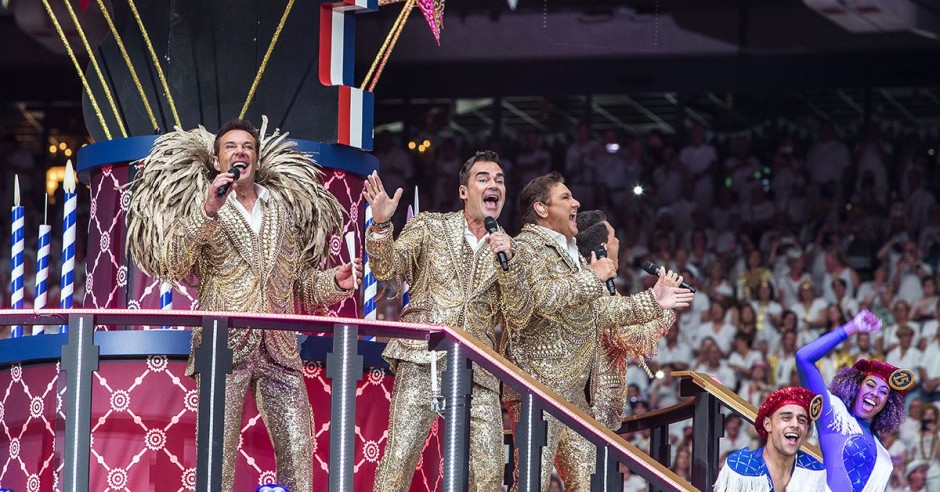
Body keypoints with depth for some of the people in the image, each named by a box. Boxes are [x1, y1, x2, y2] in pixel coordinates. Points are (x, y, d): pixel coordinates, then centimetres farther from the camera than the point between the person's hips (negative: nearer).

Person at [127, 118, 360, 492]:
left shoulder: (283, 211, 18)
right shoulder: (203, 210, 7)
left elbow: (301, 281, 22)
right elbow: (172, 265, -9)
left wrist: (334, 282, 1)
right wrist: (207, 211, -19)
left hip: (280, 349, 3)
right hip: (225, 345, -3)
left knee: (298, 451, -4)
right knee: (219, 454, -7)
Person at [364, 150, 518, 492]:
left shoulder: (506, 249, 18)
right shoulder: (430, 226, 13)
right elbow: (386, 269, 1)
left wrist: (507, 262, -8)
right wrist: (381, 224, -17)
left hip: (477, 371, 3)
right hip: (423, 360, -3)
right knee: (399, 458, -14)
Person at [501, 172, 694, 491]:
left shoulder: (570, 254, 22)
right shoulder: (526, 247, -7)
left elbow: (598, 309, 28)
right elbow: (542, 297, -24)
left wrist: (652, 302, 27)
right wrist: (592, 276, -13)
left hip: (572, 389, 10)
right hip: (537, 383, -10)